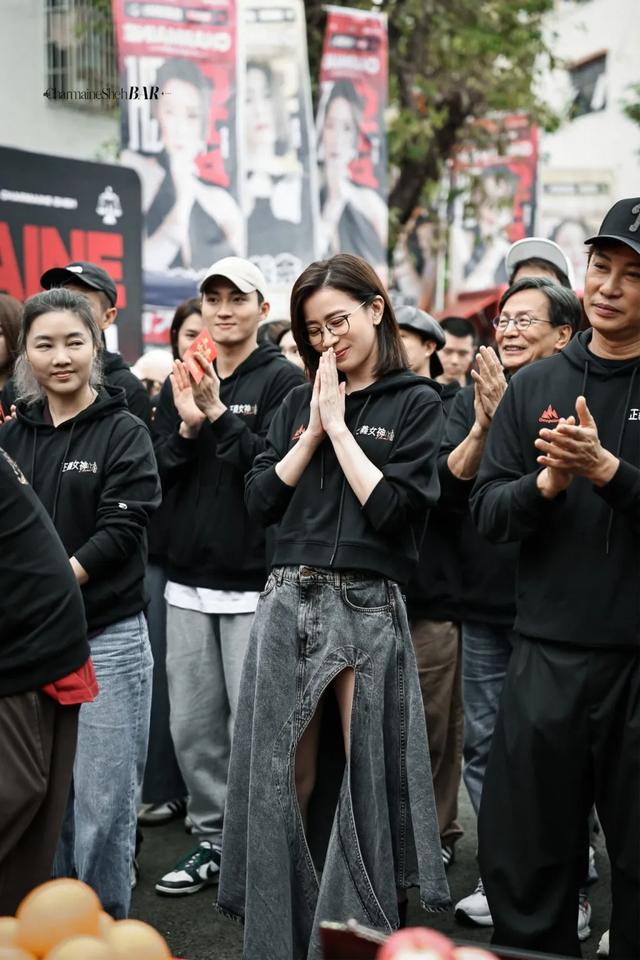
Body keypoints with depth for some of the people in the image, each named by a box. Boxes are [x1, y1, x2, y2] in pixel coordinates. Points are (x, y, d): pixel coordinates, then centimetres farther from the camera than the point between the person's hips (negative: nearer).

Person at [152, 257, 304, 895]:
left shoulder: (283, 381, -3)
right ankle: (211, 839, 25)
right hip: (189, 579, 5)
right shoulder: (180, 382, 13)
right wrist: (187, 426, -10)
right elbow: (158, 475, 7)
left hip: (255, 582, -5)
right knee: (192, 727, 11)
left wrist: (219, 414, -20)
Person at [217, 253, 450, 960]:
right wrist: (314, 429, 0)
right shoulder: (298, 404, 15)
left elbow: (394, 509, -10)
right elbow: (261, 500, 7)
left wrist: (339, 426, -6)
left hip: (367, 606, -4)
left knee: (366, 781, 1)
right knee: (282, 780, 6)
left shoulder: (416, 404, 1)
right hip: (288, 602, 4)